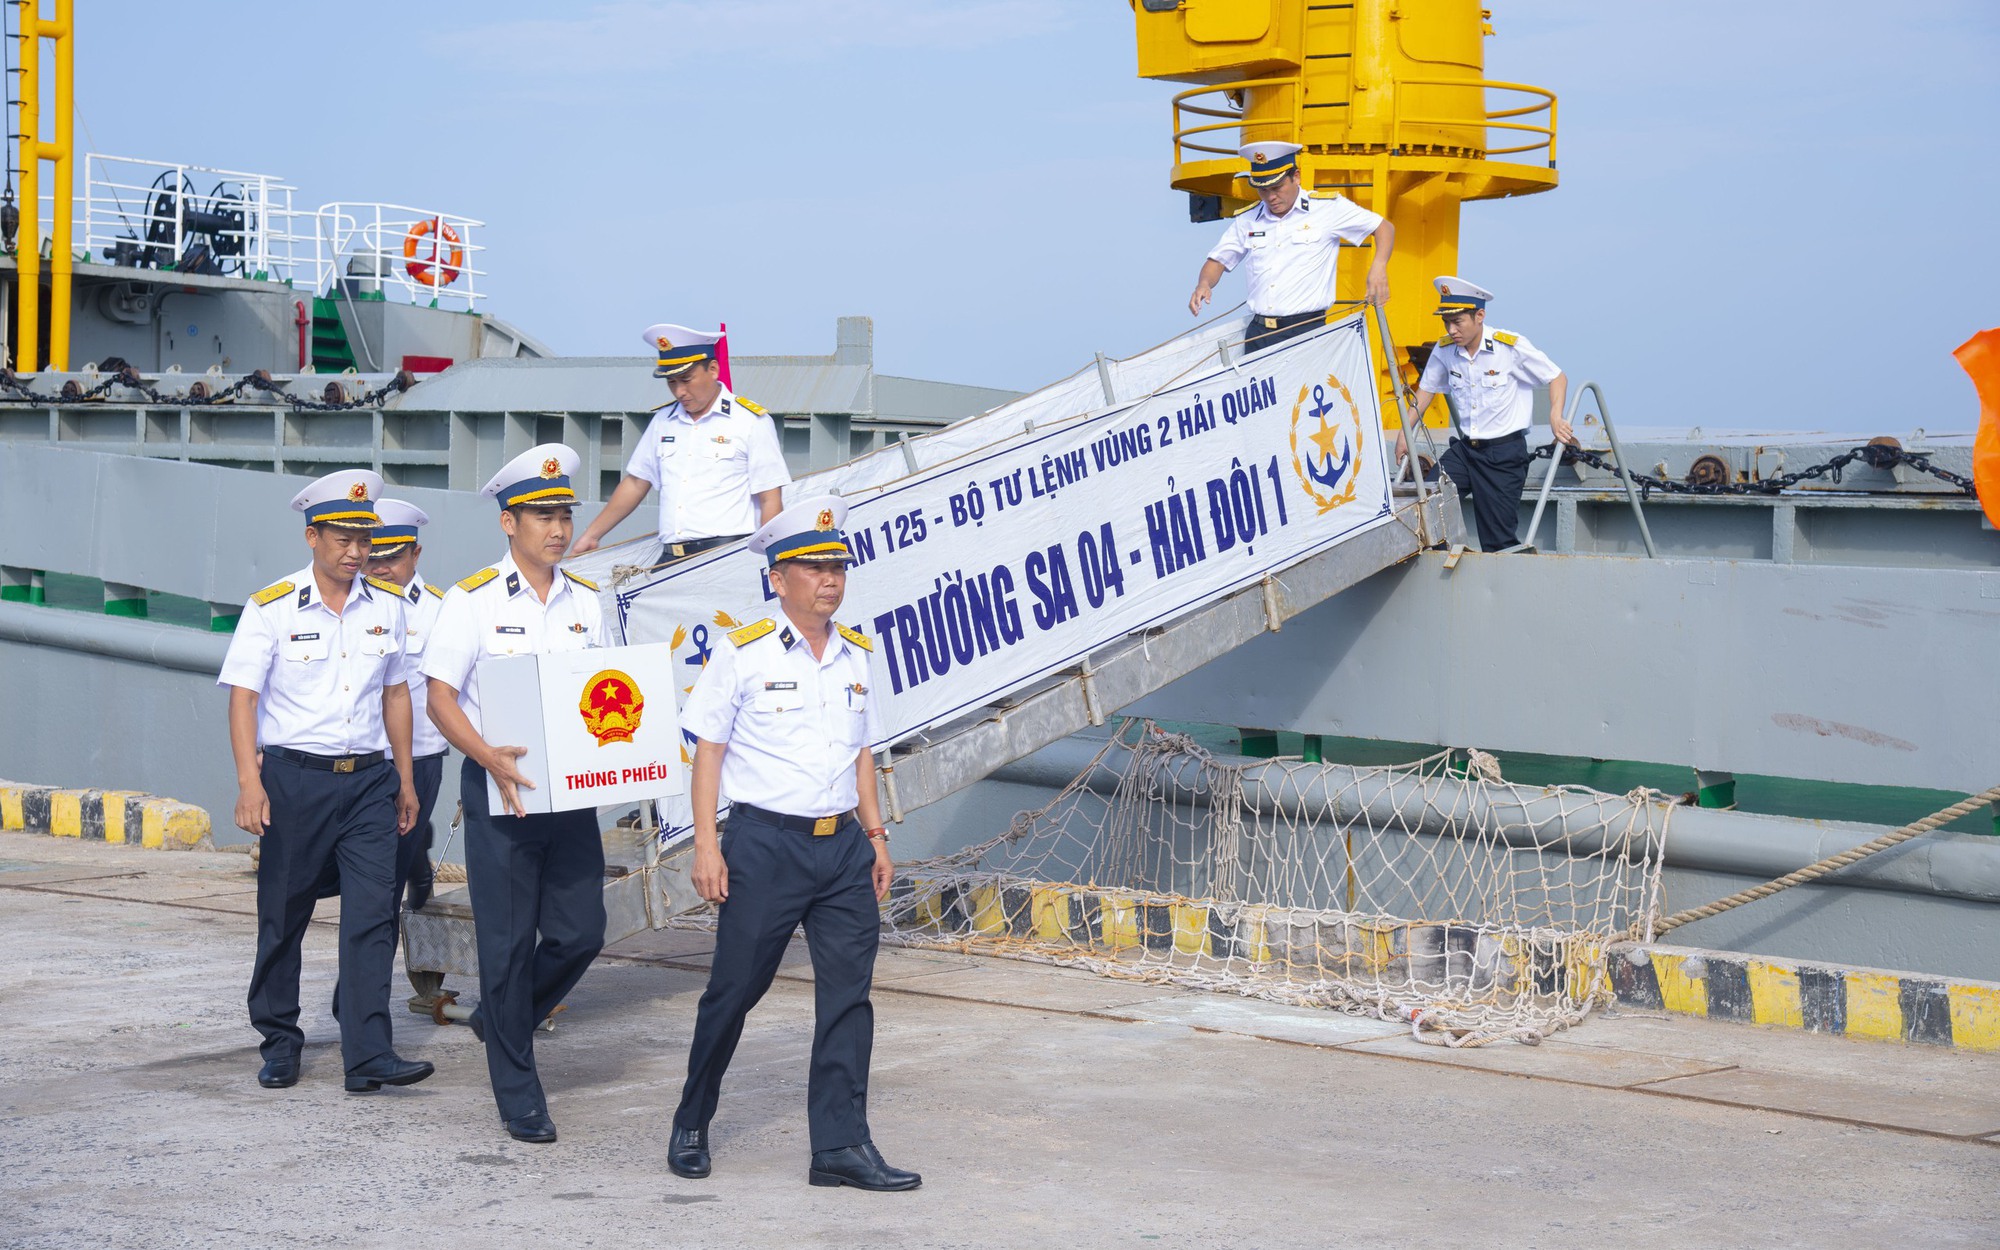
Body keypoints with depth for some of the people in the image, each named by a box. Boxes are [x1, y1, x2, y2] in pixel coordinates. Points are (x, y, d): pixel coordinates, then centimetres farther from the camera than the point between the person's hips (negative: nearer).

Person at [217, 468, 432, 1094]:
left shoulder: (385, 608, 9)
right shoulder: (272, 608, -3)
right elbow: (242, 696, -7)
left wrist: (404, 779, 17)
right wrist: (249, 782, -17)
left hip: (368, 780, 3)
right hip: (294, 777, -3)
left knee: (373, 913, -7)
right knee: (283, 915, 6)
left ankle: (369, 1054, -10)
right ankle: (280, 1041, 22)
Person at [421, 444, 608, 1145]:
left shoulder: (586, 603, 10)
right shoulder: (473, 600, -5)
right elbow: (440, 699, -7)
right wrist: (490, 759, -22)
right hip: (500, 792, -5)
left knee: (581, 933, 2)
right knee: (508, 943, 0)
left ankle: (500, 1020, 29)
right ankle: (519, 1097, 10)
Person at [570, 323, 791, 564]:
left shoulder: (751, 422, 2)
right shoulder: (663, 420, 18)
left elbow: (770, 500, 0)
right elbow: (636, 483, 26)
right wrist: (591, 536, 25)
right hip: (670, 559, 5)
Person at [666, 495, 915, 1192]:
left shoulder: (855, 655, 12)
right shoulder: (742, 654, -5)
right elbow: (708, 751, -4)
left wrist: (875, 835, 15)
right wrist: (706, 844, -10)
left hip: (843, 846, 5)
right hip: (766, 842, -5)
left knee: (848, 991, -1)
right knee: (734, 990, 3)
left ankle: (841, 1145, 2)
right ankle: (691, 1127, 21)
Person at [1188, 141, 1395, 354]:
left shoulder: (1329, 209, 3)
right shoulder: (1246, 221, 13)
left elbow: (1384, 228, 9)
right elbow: (1218, 261, 20)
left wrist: (1378, 267, -10)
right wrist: (1204, 284, -3)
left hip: (1307, 333, -4)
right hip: (1258, 334, 4)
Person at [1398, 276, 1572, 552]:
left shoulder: (1512, 346, -10)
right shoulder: (1444, 349, 2)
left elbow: (1557, 378, 0)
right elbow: (1426, 390, 18)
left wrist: (1555, 416, -16)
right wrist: (1404, 431, 10)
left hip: (1505, 452, -4)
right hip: (1463, 449, 4)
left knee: (1499, 541, -3)